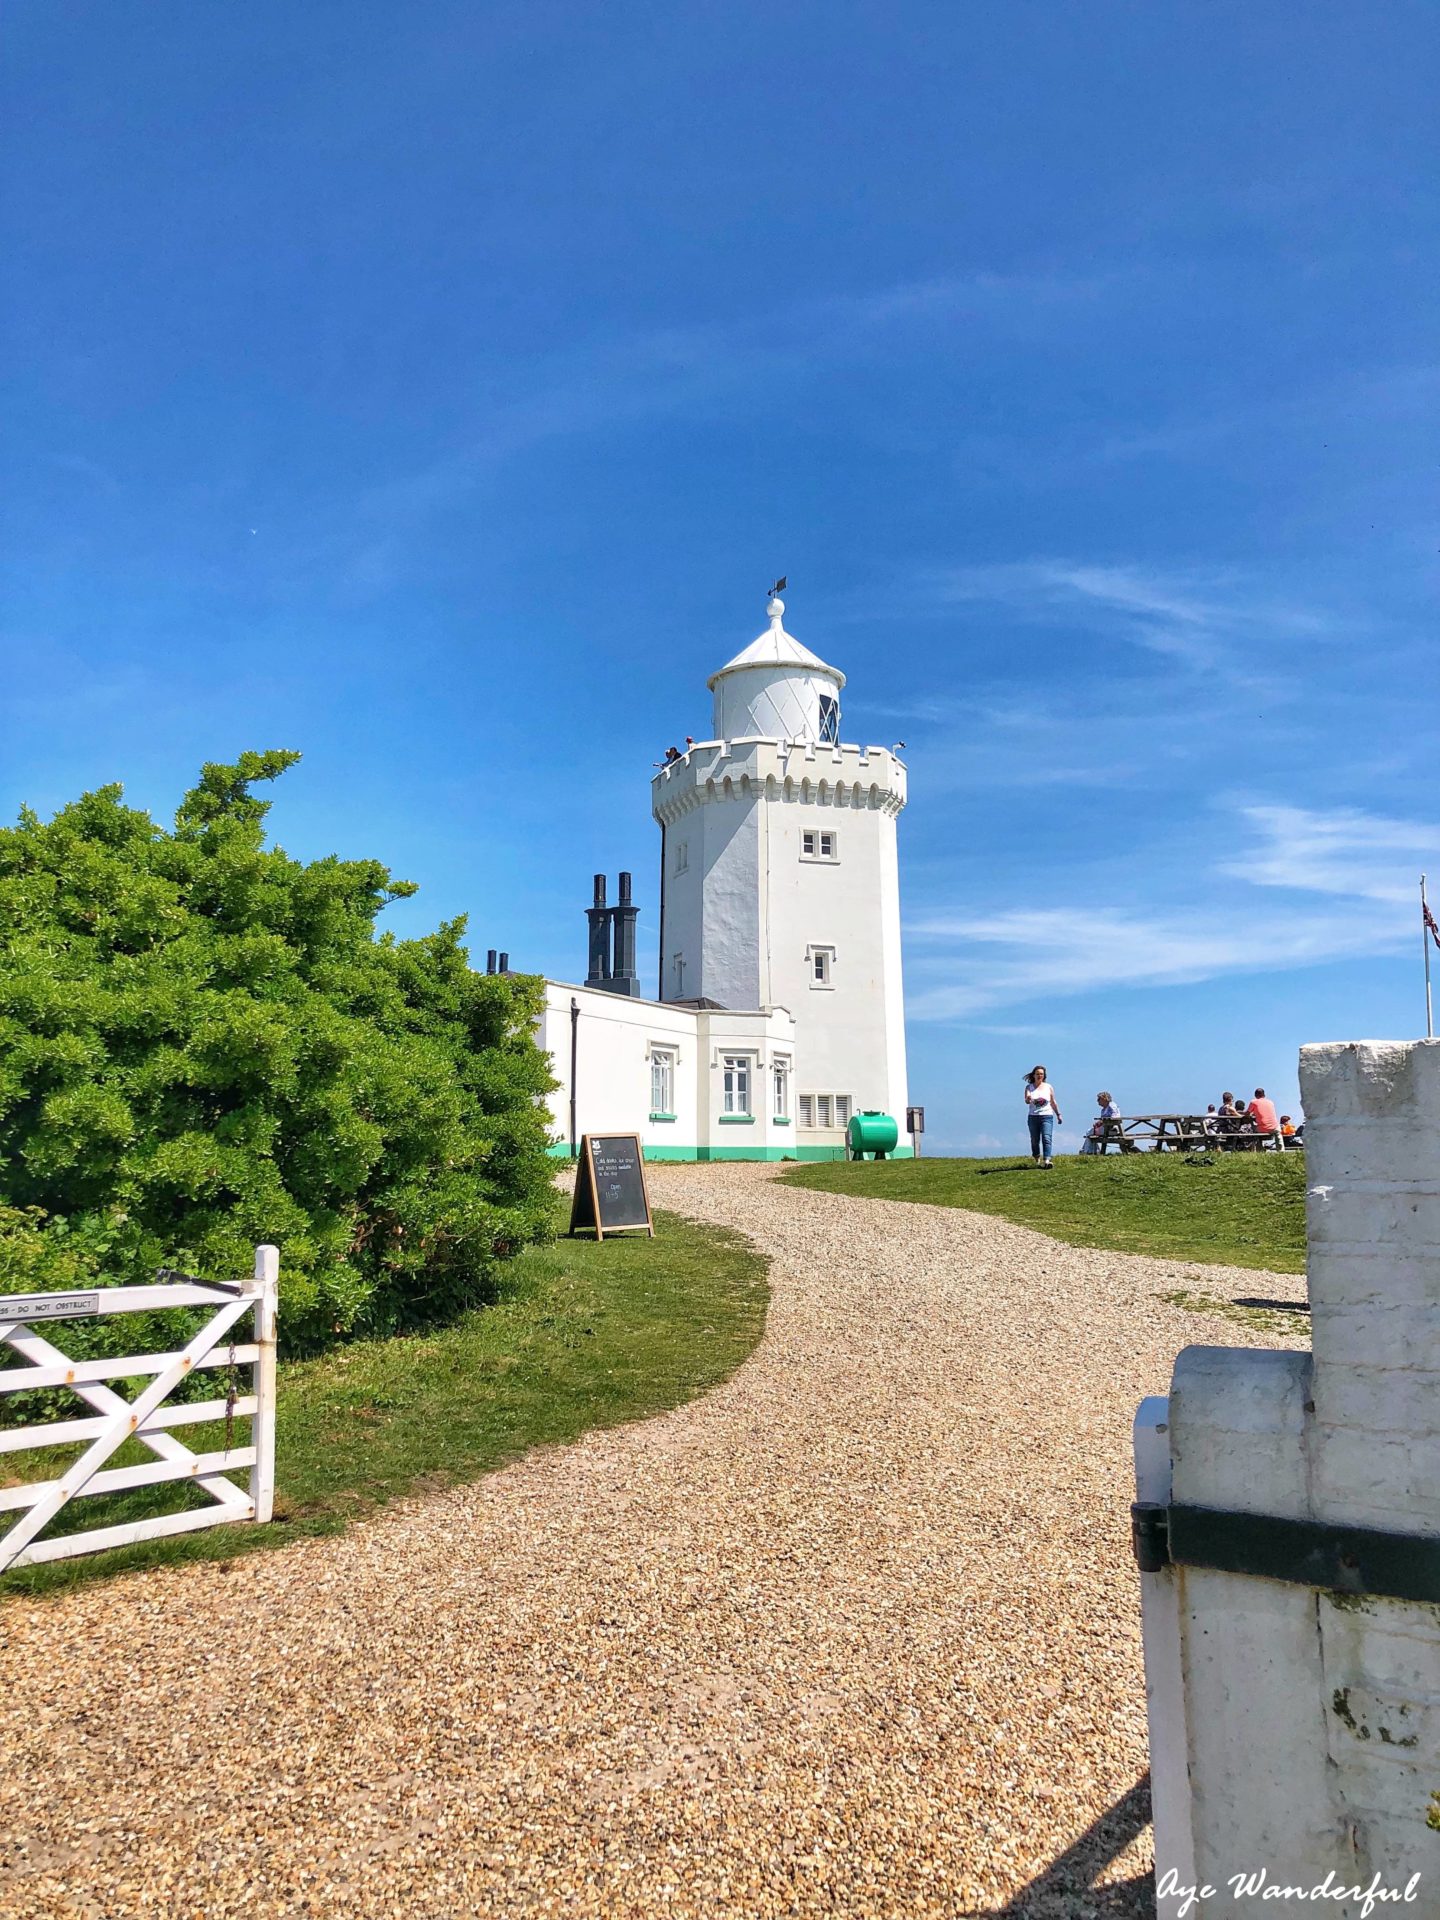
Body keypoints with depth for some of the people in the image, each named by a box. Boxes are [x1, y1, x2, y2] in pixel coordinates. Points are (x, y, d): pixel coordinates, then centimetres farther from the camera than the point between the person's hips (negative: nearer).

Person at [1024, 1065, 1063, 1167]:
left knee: (1047, 1138, -16)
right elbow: (1027, 1101, -12)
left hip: (1047, 1116, 0)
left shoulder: (1048, 1087, 8)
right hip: (1033, 1117, 0)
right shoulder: (1029, 1087, 3)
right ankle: (1037, 1159, 28)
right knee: (1034, 1140, 7)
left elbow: (1053, 1102, 17)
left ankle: (1046, 1160, -26)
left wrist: (1058, 1115, 18)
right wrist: (1028, 1099, -35)